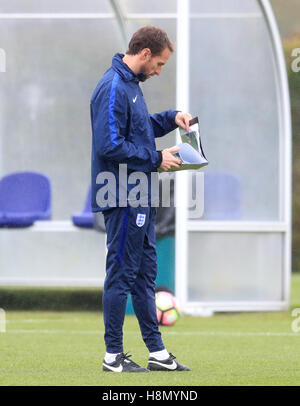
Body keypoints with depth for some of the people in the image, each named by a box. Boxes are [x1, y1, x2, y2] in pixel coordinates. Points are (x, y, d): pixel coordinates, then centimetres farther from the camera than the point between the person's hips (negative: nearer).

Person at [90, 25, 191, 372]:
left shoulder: (129, 84, 14)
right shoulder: (113, 88, -17)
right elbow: (110, 146, -23)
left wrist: (171, 117, 11)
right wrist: (156, 159, -16)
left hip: (141, 200, 10)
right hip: (123, 200, -10)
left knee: (145, 274, 13)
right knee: (121, 275, -3)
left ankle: (157, 352, 19)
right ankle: (113, 356, 4)